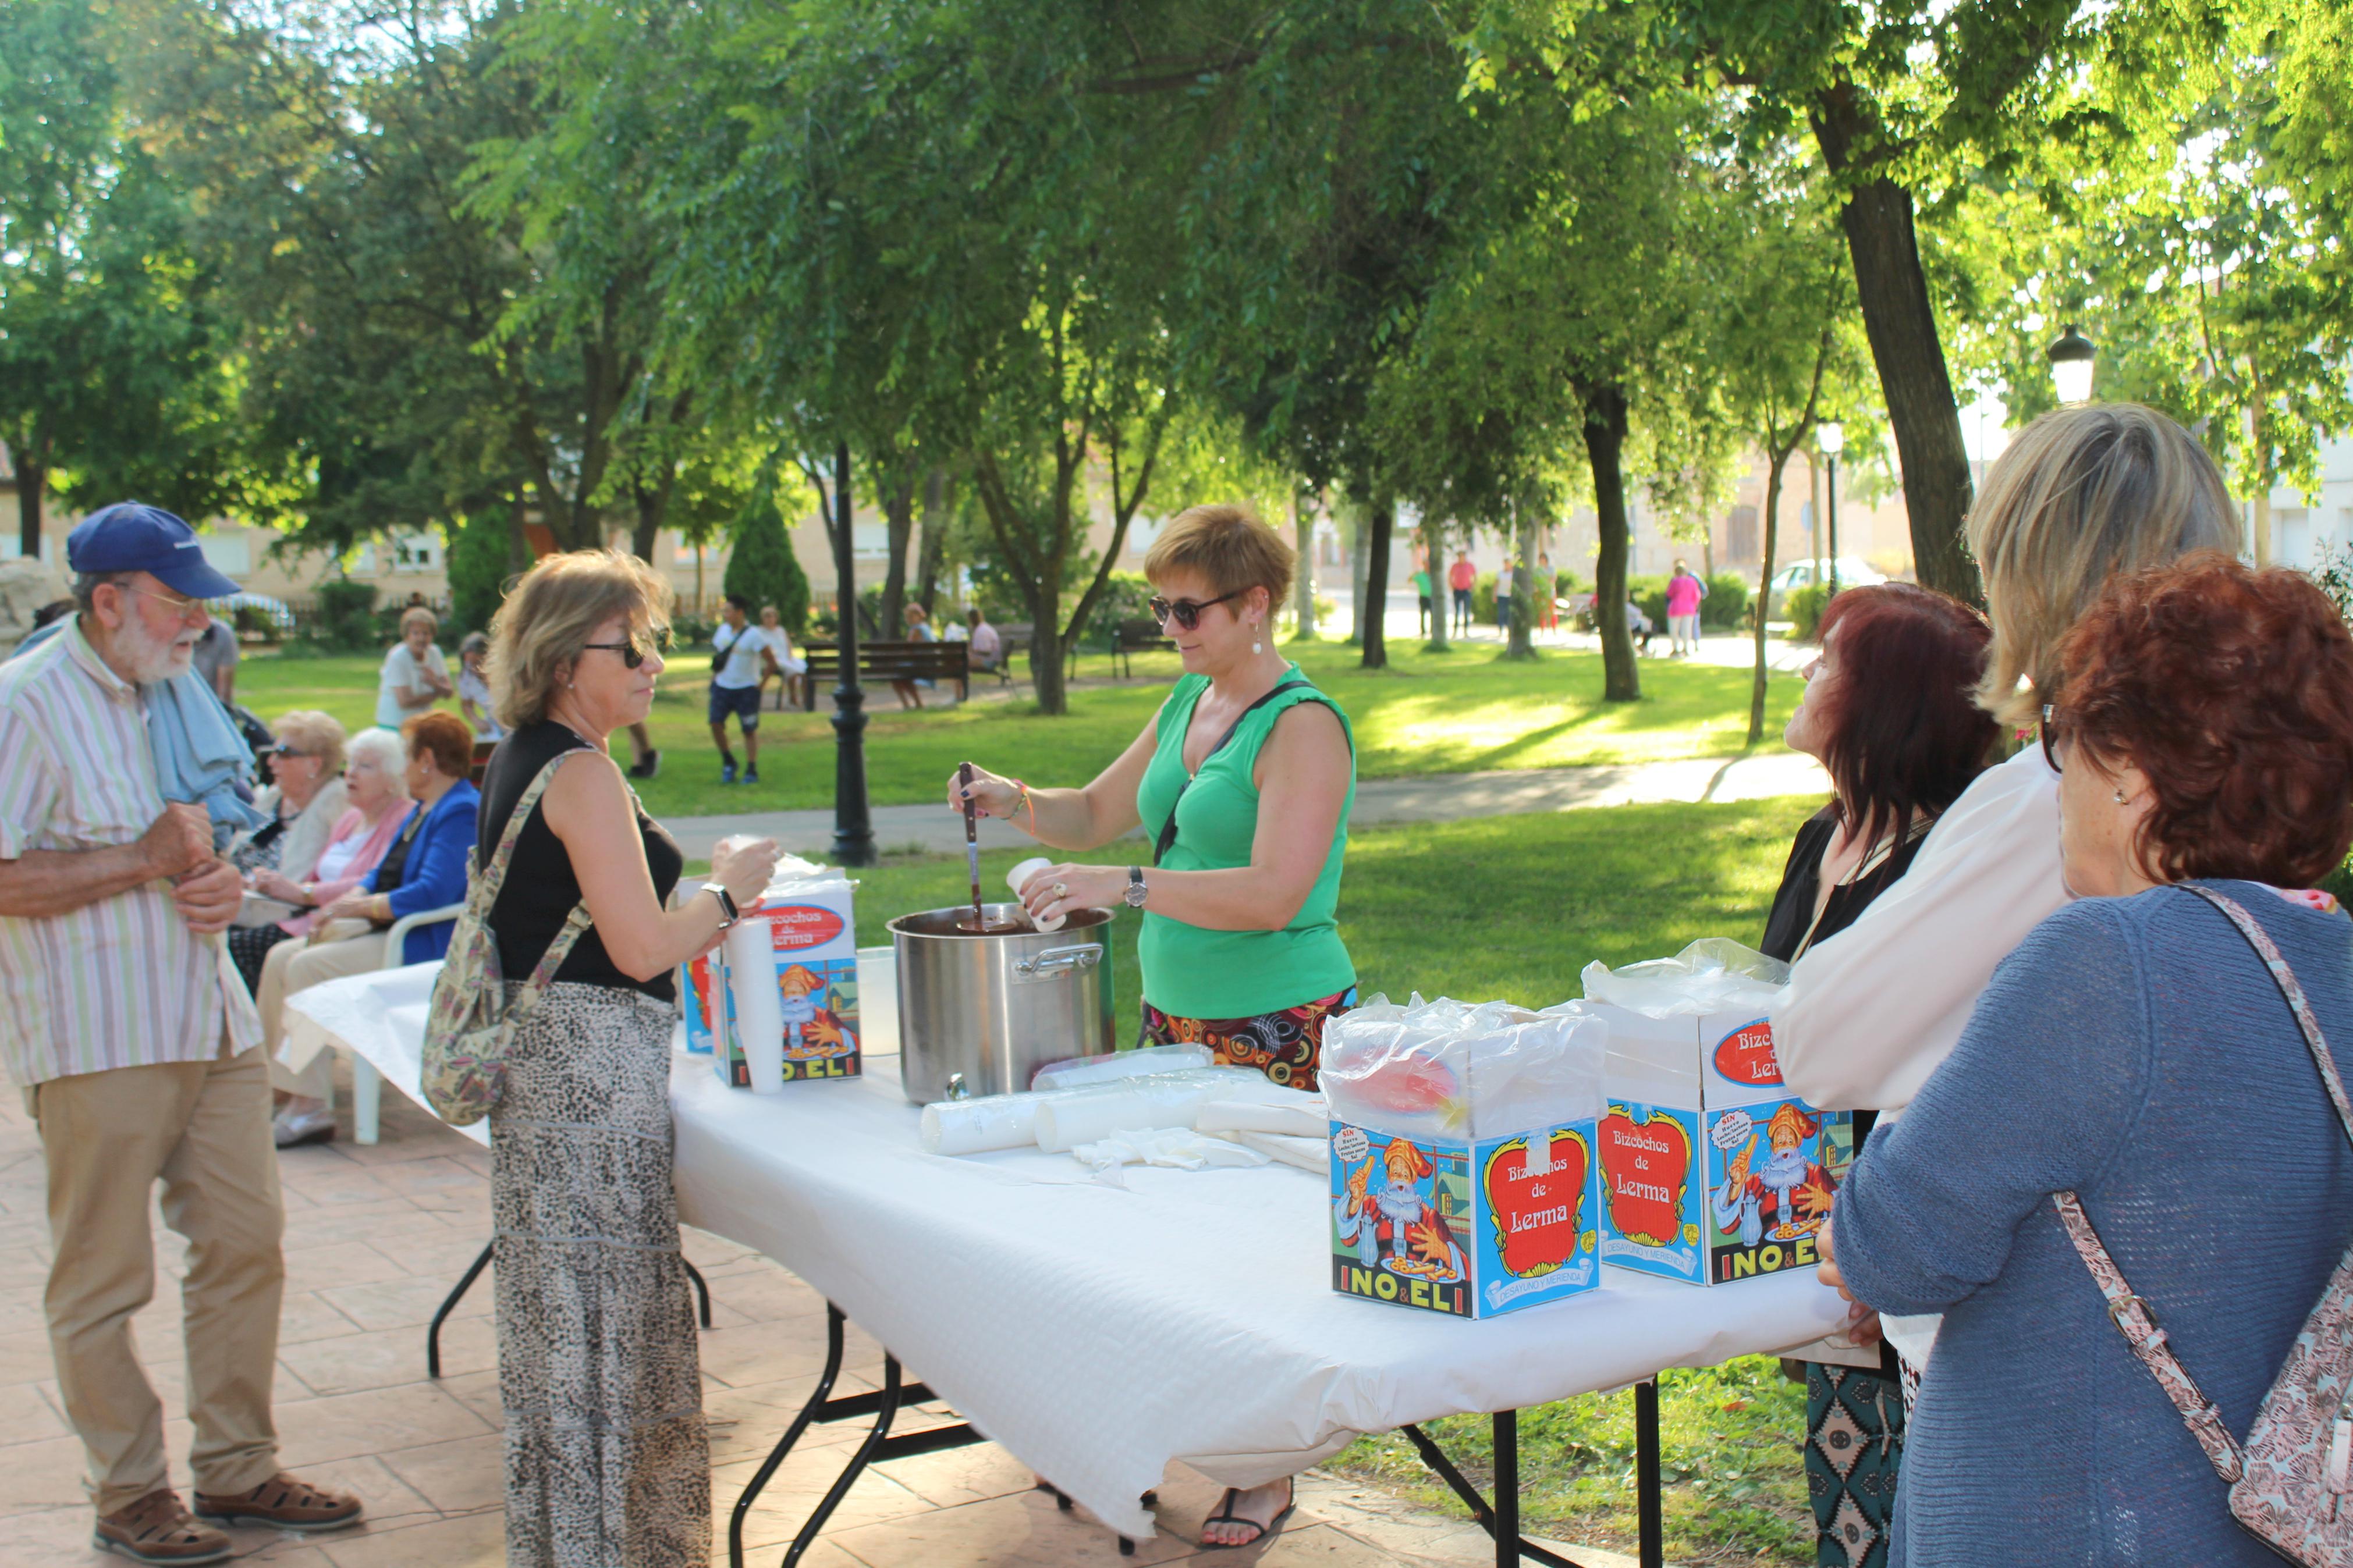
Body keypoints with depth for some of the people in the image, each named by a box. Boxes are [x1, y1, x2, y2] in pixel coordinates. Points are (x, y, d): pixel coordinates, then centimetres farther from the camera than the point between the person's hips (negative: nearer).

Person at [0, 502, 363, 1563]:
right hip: (97, 1039, -8)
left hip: (210, 1022, 8)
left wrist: (220, 879, 4)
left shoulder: (177, 692, 15)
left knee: (245, 1247, 10)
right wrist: (146, 861, -16)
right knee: (104, 1279, 3)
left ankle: (237, 1469, 22)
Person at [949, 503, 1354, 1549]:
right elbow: (1096, 815, 21)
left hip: (1276, 1027, -8)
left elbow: (1274, 894, -24)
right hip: (1175, 1013, 8)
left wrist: (1123, 886, -30)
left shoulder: (1302, 725, -14)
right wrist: (1017, 801, 1)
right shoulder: (1186, 707, 11)